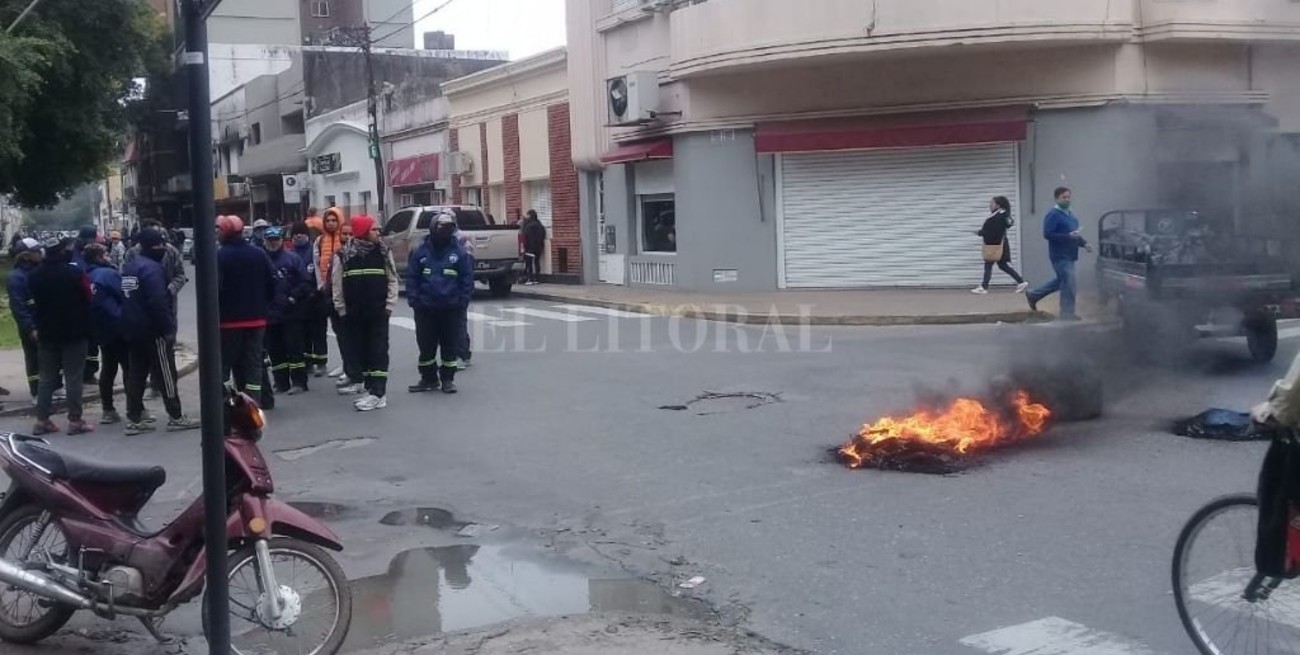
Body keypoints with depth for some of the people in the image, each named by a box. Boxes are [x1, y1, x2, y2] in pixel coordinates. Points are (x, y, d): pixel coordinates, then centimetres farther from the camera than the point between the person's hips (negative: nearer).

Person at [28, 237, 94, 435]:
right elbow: (87, 299, -11)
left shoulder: (36, 275, 5)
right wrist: (87, 328, 0)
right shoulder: (74, 272, -14)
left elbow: (35, 303, 12)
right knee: (74, 377, -1)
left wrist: (40, 327, 17)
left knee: (47, 377, 12)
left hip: (47, 333, 6)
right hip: (74, 332, -5)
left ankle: (42, 420, 11)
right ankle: (75, 420, -2)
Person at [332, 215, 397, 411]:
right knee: (361, 349, 8)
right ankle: (370, 386, 20)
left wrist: (389, 304, -4)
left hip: (378, 310, -1)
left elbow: (392, 279, 2)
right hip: (354, 311, 2)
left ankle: (378, 392, -11)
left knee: (378, 349, -6)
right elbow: (337, 282, 3)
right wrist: (340, 307, 1)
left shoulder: (383, 251, 1)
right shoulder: (345, 254, -1)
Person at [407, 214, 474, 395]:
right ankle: (429, 378, 21)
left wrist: (462, 302, -7)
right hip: (426, 308, 1)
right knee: (426, 345, 8)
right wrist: (414, 300, -6)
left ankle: (448, 379, 18)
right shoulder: (421, 252, 0)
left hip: (451, 309, -1)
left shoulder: (459, 253, -3)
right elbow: (411, 278, 2)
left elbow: (467, 280, -1)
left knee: (450, 345, 6)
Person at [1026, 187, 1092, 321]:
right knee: (1069, 283, -8)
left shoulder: (1069, 215, 15)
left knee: (1061, 281, 19)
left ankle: (1034, 295, 31)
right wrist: (1068, 236, -26)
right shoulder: (1053, 215, -14)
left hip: (1069, 255, 9)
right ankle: (1067, 313, 1)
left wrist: (1084, 243, 6)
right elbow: (1047, 234, -22)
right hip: (1060, 255, -9)